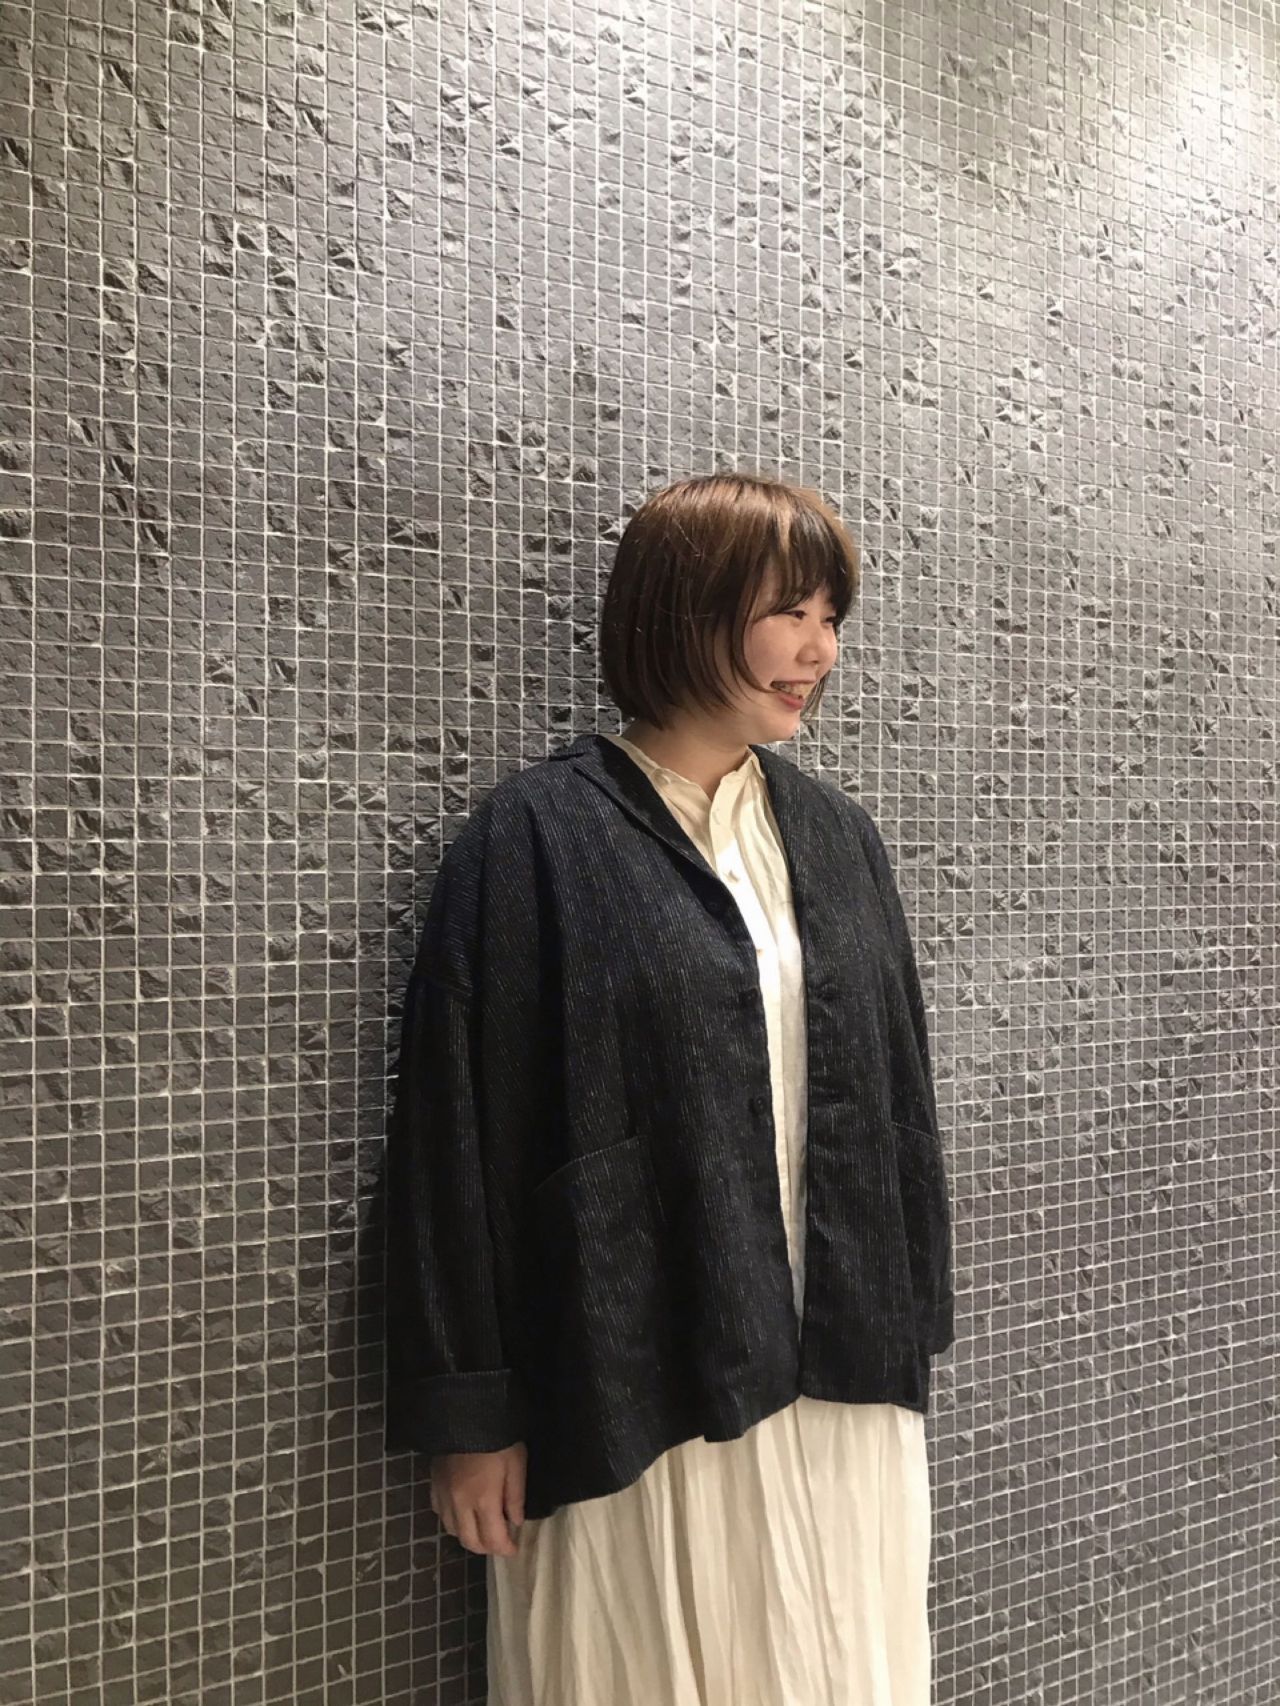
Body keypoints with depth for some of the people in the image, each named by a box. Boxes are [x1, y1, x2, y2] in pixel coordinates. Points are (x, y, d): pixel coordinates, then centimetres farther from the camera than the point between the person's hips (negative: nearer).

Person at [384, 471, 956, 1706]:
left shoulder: (835, 836, 8)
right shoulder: (538, 839, -9)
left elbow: (896, 1095, 11)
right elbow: (459, 1131, -9)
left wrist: (907, 1330, 12)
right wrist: (468, 1410, -7)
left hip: (841, 1375, 5)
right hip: (640, 1384, -5)